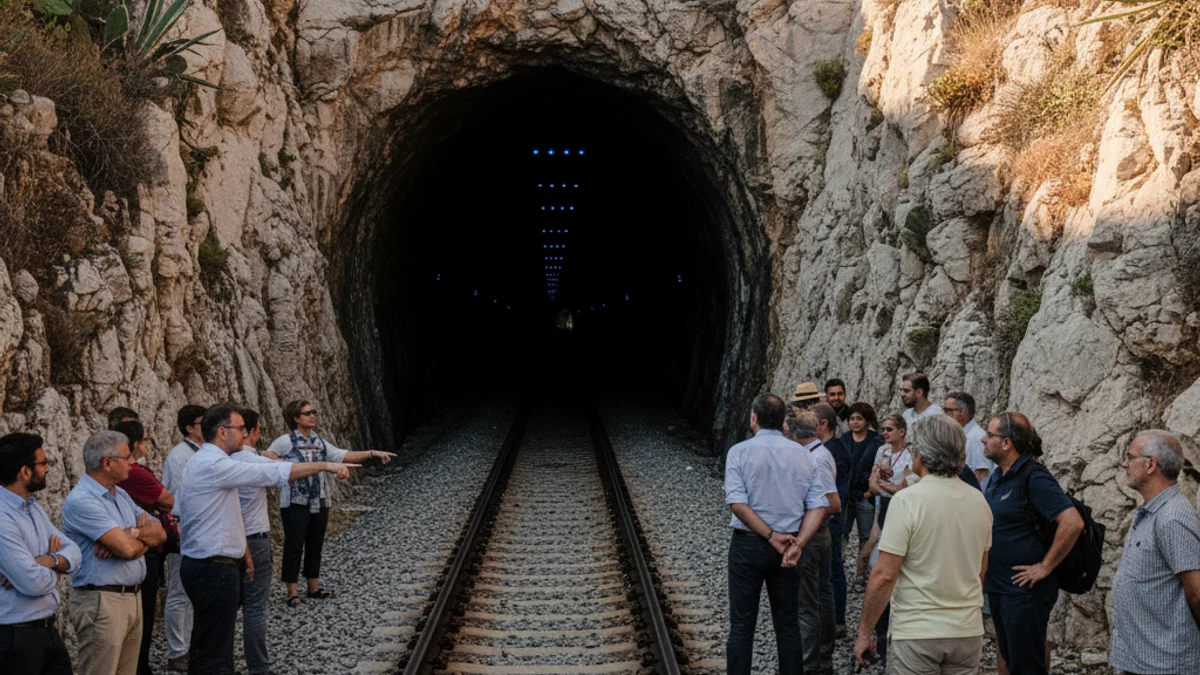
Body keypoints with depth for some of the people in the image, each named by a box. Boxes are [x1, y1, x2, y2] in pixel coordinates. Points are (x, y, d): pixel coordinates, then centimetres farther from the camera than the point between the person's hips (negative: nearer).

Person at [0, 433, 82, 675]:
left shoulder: (33, 506, 10)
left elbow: (73, 552, 6)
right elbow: (34, 583, -25)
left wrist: (50, 560, -15)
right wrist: (55, 567, -4)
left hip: (49, 629, 8)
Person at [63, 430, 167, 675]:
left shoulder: (122, 495, 13)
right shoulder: (81, 501, -16)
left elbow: (160, 533, 8)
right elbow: (127, 548, -23)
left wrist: (132, 533, -12)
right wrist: (144, 539, 0)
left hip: (133, 597, 8)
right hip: (101, 602, -8)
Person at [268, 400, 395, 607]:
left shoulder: (319, 442, 8)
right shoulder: (285, 441, -7)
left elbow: (344, 455, 2)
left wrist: (373, 453, -7)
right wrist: (282, 464, -18)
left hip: (320, 502, 6)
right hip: (296, 503, -6)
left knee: (315, 545, 13)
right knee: (294, 546, -2)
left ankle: (314, 587, 25)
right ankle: (292, 593, 5)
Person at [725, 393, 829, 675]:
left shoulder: (740, 452, -8)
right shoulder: (802, 455, 2)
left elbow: (738, 503, -18)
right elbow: (819, 506, -6)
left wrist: (772, 536, -14)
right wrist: (798, 544, -12)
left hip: (748, 545, -3)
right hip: (787, 550, 3)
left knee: (742, 625, 3)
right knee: (788, 625, 12)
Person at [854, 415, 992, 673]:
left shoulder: (907, 500, -15)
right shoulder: (979, 501, 4)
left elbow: (884, 575, -17)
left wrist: (864, 632, -8)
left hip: (917, 633, -5)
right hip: (968, 632, 5)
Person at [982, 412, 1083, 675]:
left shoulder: (1034, 478, -19)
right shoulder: (999, 474, 8)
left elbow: (1073, 523, -29)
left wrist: (1045, 567, -22)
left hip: (1024, 591, -9)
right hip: (997, 587, 9)